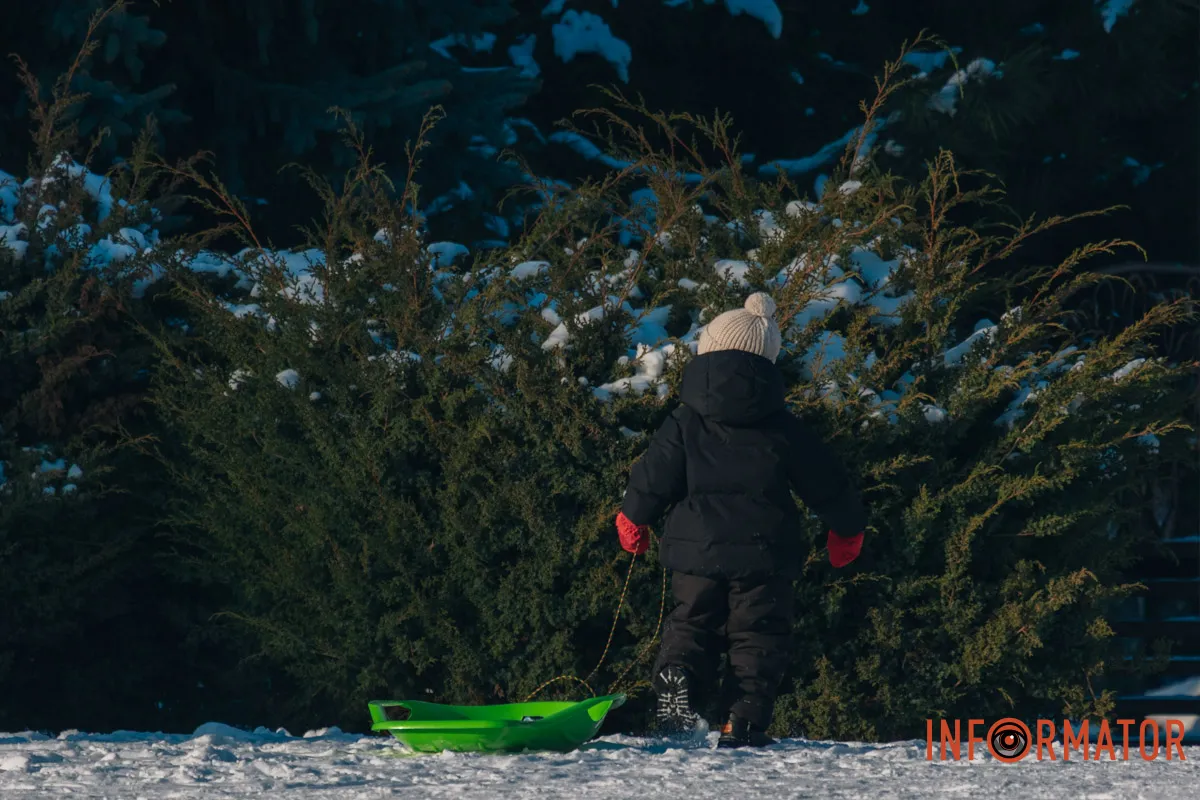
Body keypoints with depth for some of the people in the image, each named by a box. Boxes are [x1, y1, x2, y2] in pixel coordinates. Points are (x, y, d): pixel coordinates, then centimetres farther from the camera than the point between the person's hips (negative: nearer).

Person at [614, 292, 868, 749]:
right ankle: (745, 721, -6)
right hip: (764, 555, -1)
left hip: (696, 551, 1)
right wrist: (847, 528, 25)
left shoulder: (685, 423, 0)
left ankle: (676, 677, -17)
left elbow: (655, 476, 3)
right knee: (758, 635, 6)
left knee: (692, 623, 12)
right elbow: (825, 481, 8)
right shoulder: (782, 428, 2)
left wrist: (634, 518, 23)